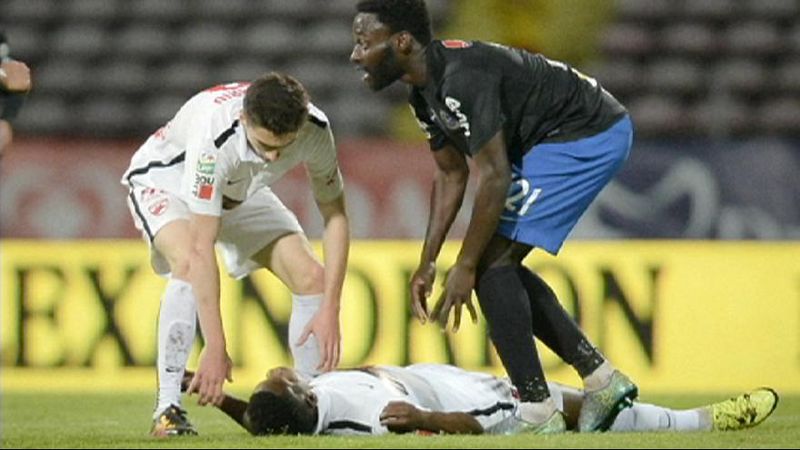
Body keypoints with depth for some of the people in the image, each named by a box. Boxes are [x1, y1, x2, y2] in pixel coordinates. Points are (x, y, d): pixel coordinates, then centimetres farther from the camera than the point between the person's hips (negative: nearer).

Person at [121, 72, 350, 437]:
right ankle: (168, 408, -32)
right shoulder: (213, 136, -44)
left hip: (240, 194, 5)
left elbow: (335, 215, -15)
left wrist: (330, 310, -23)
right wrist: (215, 348, -46)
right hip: (163, 182, -5)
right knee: (189, 263, -35)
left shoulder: (315, 129, -29)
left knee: (311, 277, -9)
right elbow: (202, 249, -44)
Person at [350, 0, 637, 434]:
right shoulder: (425, 93, 7)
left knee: (491, 263, -14)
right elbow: (451, 175, 19)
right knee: (497, 265, 11)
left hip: (589, 136, -10)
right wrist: (427, 263, 14)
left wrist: (464, 268, -20)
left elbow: (494, 176, -25)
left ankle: (538, 413, -13)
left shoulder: (463, 77, -25)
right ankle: (601, 378, 15)